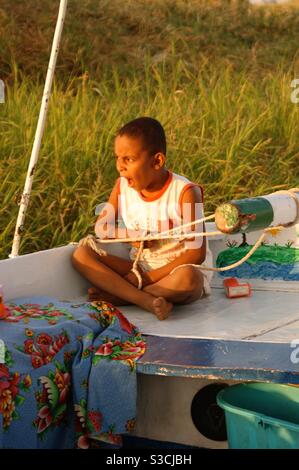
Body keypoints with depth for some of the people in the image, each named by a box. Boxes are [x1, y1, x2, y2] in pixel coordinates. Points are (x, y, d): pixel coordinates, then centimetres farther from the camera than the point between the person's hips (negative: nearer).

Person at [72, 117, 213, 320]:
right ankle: (146, 300, -33)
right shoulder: (123, 186, 0)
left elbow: (196, 254, -18)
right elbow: (101, 227, 7)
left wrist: (149, 277, -21)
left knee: (187, 277, -40)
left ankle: (117, 295, -23)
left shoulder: (184, 192, -16)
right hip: (139, 265, 5)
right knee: (81, 254, -15)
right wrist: (129, 235, -16)